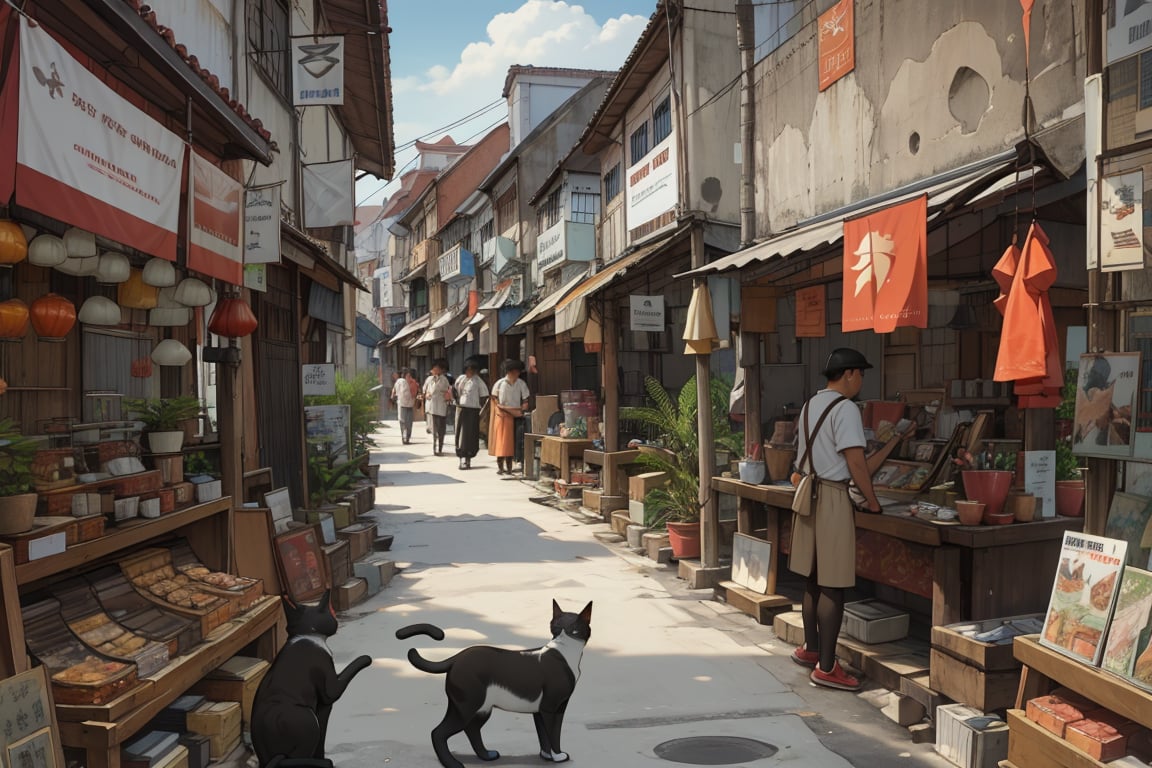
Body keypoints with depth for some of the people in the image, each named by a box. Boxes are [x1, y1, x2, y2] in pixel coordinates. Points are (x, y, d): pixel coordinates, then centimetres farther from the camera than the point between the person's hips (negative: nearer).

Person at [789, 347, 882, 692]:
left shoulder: (810, 405, 14)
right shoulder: (845, 408, -13)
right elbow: (855, 461, -17)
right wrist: (872, 501, -7)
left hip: (808, 492, 9)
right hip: (832, 497, -9)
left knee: (813, 579, 18)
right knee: (833, 586, -4)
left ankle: (811, 648, 30)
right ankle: (826, 667, 1)